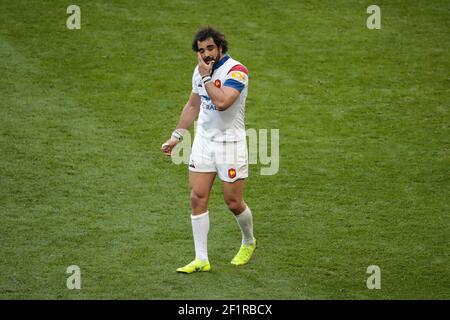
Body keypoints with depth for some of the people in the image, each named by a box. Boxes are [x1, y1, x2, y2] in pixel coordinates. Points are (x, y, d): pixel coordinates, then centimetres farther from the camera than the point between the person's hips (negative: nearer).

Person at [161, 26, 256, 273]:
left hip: (230, 142, -6)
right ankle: (201, 260, 3)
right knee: (197, 198, -2)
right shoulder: (201, 70, 6)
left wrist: (206, 77, -21)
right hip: (203, 140, 6)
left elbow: (222, 102, -32)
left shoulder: (236, 71, -17)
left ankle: (249, 242, 31)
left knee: (233, 202, 1)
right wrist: (177, 136, 17)